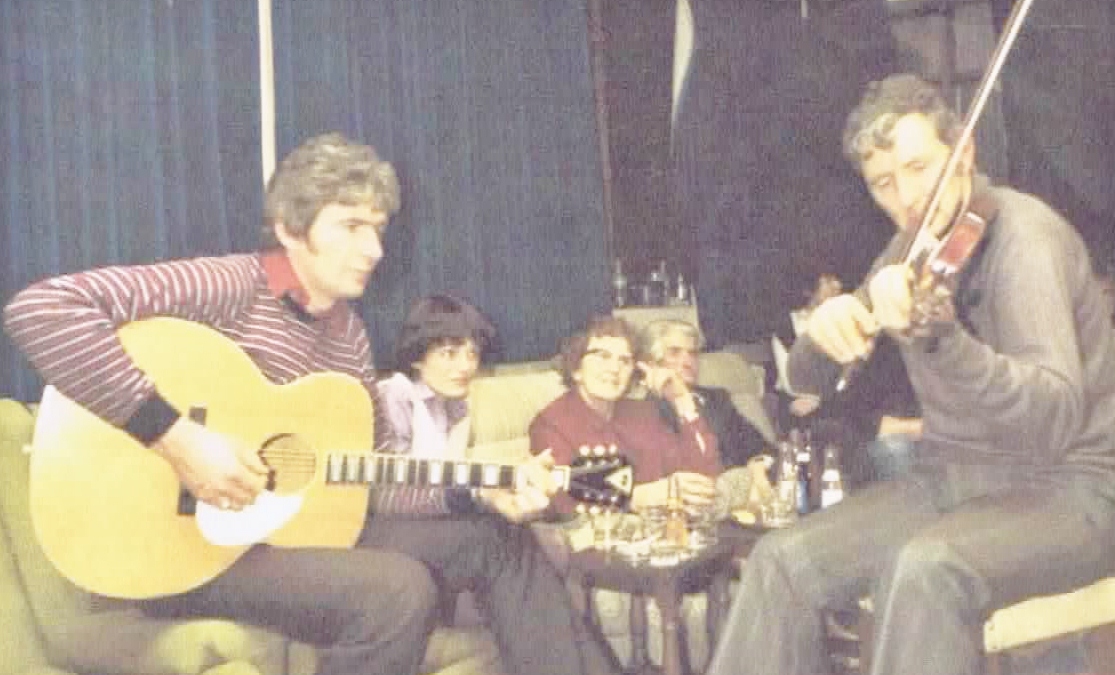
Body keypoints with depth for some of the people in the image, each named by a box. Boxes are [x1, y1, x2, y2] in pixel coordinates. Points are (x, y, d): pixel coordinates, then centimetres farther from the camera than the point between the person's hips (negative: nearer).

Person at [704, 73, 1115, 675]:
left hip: (1064, 488, -6)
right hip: (950, 479, 6)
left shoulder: (1022, 236, -17)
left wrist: (937, 338, -48)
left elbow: (1054, 419, -31)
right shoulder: (913, 248, 5)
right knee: (783, 560, -12)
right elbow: (809, 380, 7)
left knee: (923, 570, -35)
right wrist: (826, 329, -17)